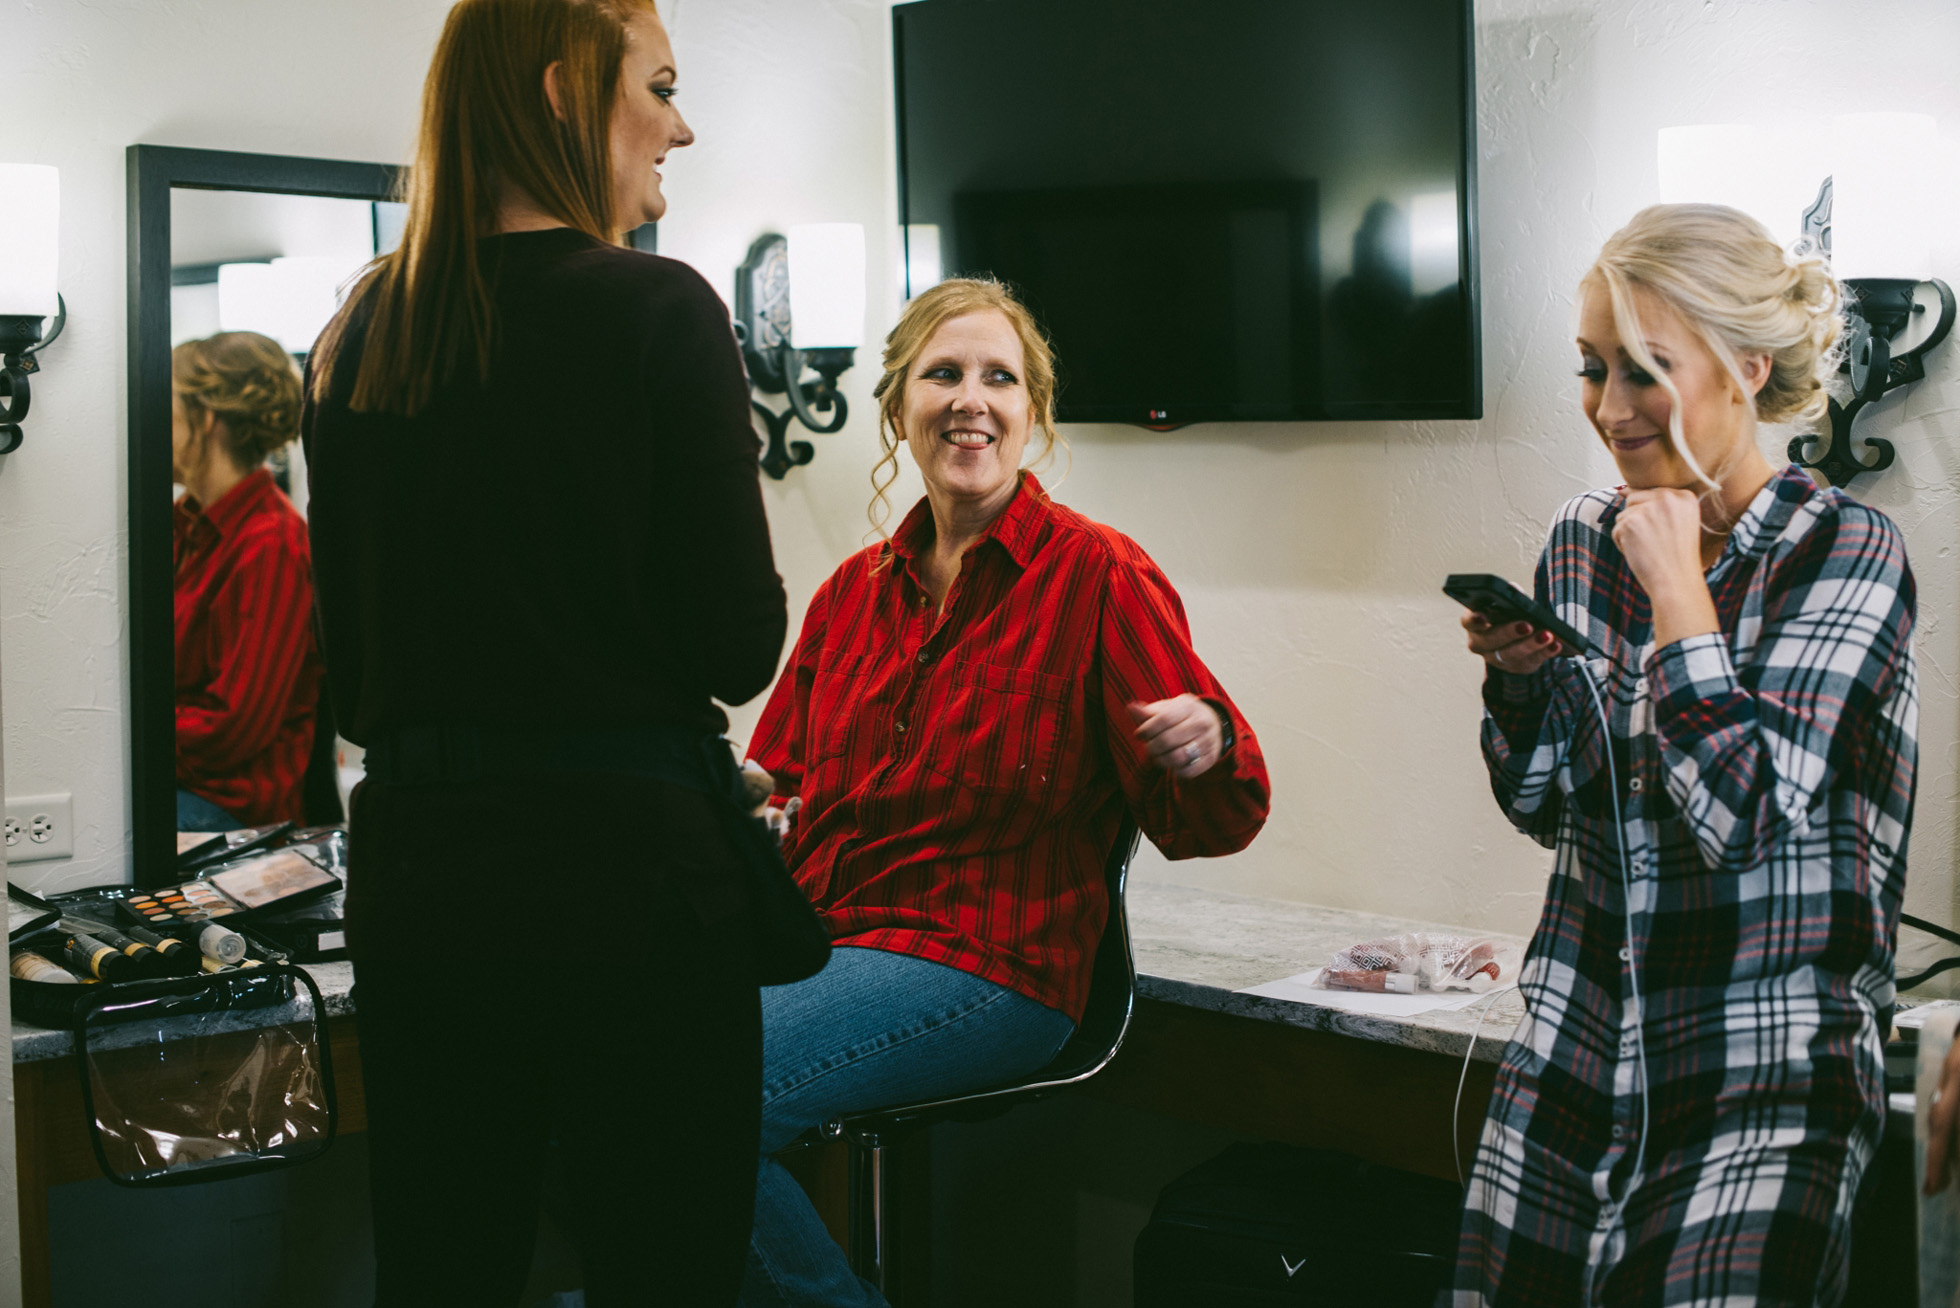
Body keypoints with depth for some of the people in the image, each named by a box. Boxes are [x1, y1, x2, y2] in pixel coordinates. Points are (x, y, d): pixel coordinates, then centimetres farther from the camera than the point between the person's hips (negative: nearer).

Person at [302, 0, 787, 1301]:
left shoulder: (360, 339, 8)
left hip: (413, 855, 6)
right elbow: (743, 648, -10)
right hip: (625, 854, -6)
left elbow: (354, 665, 13)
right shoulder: (655, 311, -10)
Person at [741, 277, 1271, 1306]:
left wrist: (1205, 749, -29)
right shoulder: (853, 591, 15)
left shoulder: (1099, 575, -3)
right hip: (811, 940, 6)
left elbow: (1212, 824, -7)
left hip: (988, 965, -6)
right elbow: (778, 778, 22)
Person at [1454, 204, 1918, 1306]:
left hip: (1765, 1087, -5)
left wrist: (1678, 587, -16)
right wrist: (1520, 674, -5)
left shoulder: (1846, 552, -10)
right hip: (1573, 1051, 5)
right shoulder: (1588, 536, 5)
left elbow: (1744, 817, -20)